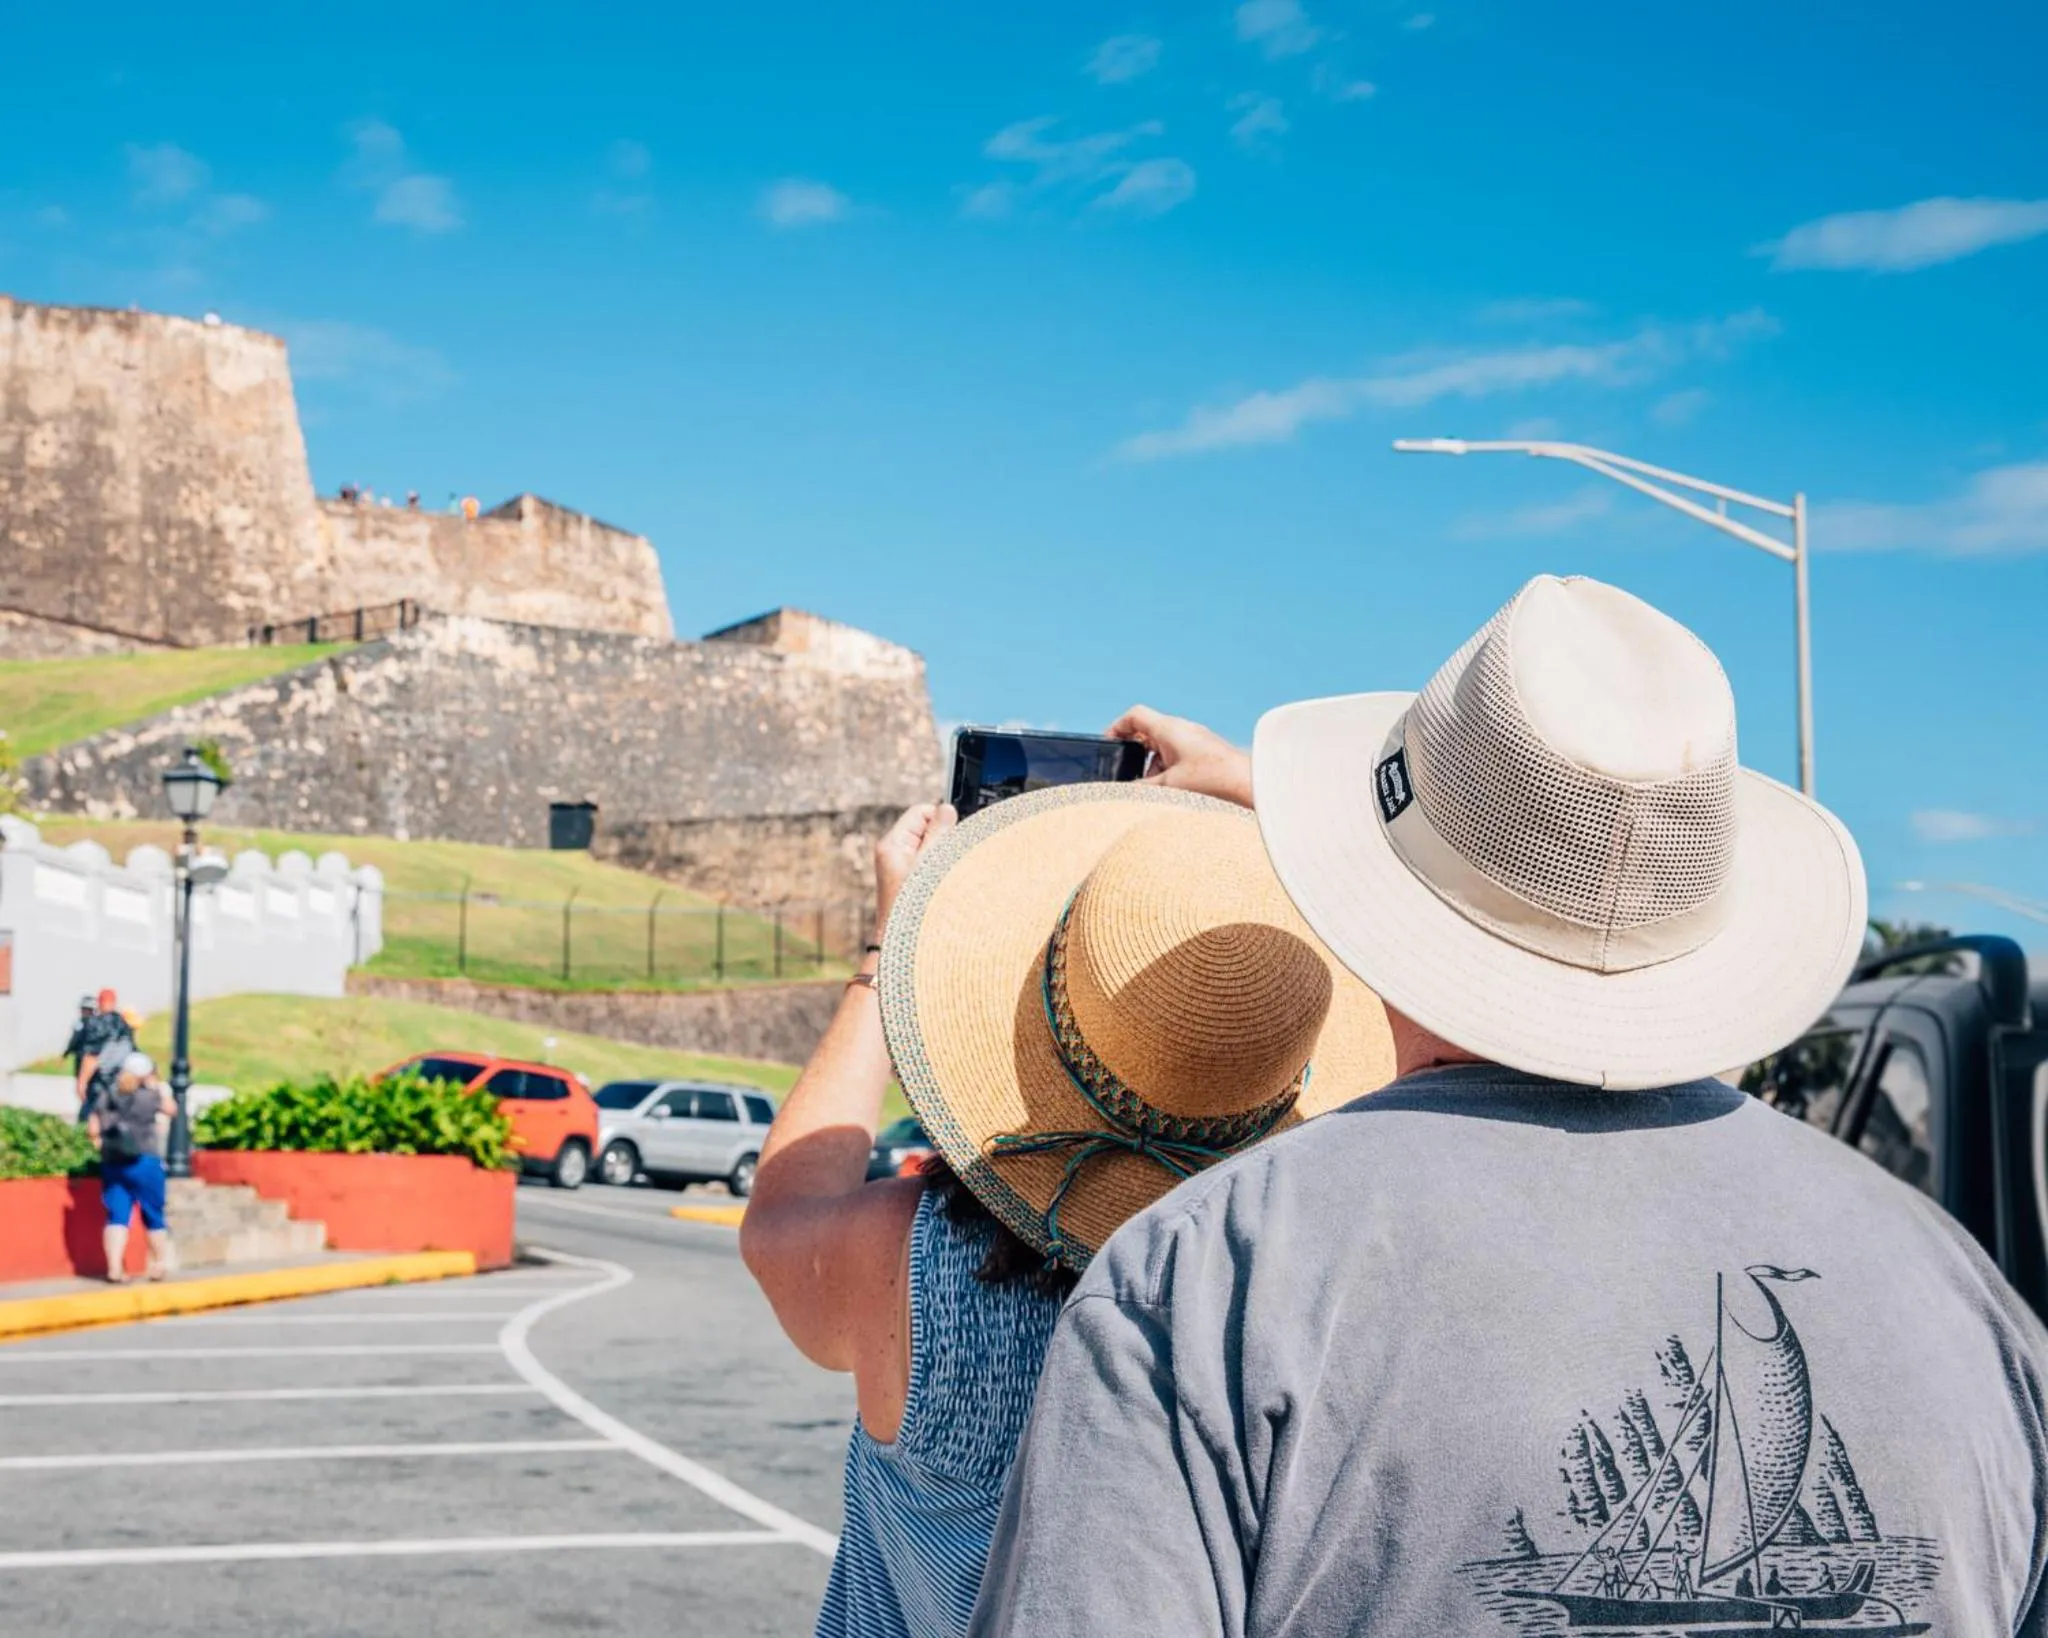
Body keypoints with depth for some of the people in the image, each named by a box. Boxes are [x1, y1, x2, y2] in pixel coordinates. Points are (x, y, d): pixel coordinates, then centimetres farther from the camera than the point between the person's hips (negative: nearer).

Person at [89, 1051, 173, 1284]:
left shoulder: (107, 1098, 5)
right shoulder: (149, 1097, -8)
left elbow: (92, 1127, 5)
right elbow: (169, 1109, 9)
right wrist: (157, 1087, 13)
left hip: (111, 1162, 4)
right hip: (144, 1162, -4)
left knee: (117, 1216, 3)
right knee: (153, 1215, 10)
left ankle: (114, 1268, -6)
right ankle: (160, 1264, 21)